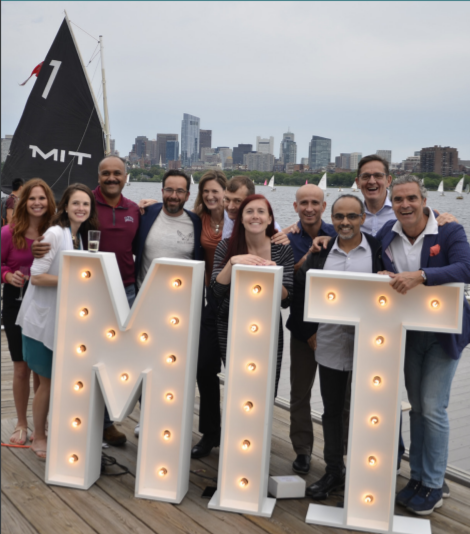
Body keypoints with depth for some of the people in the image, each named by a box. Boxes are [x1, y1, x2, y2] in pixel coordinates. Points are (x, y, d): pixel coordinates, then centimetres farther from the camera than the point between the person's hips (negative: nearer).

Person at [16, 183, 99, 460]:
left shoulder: (81, 237, 10)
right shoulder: (54, 234, -16)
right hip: (44, 318, -7)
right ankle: (39, 438, 19)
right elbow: (37, 277, -20)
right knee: (48, 381, 2)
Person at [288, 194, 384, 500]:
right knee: (332, 409, 13)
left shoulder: (378, 250, -2)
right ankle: (333, 472, 28)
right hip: (330, 343, 3)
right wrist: (308, 333, 3)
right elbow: (301, 291, 7)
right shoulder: (320, 251, 6)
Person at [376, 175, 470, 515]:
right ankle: (418, 478, 29)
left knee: (433, 408, -3)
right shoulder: (386, 236, 0)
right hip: (408, 332, 4)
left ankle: (434, 485, 14)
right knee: (417, 407, 15)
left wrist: (420, 275, -40)